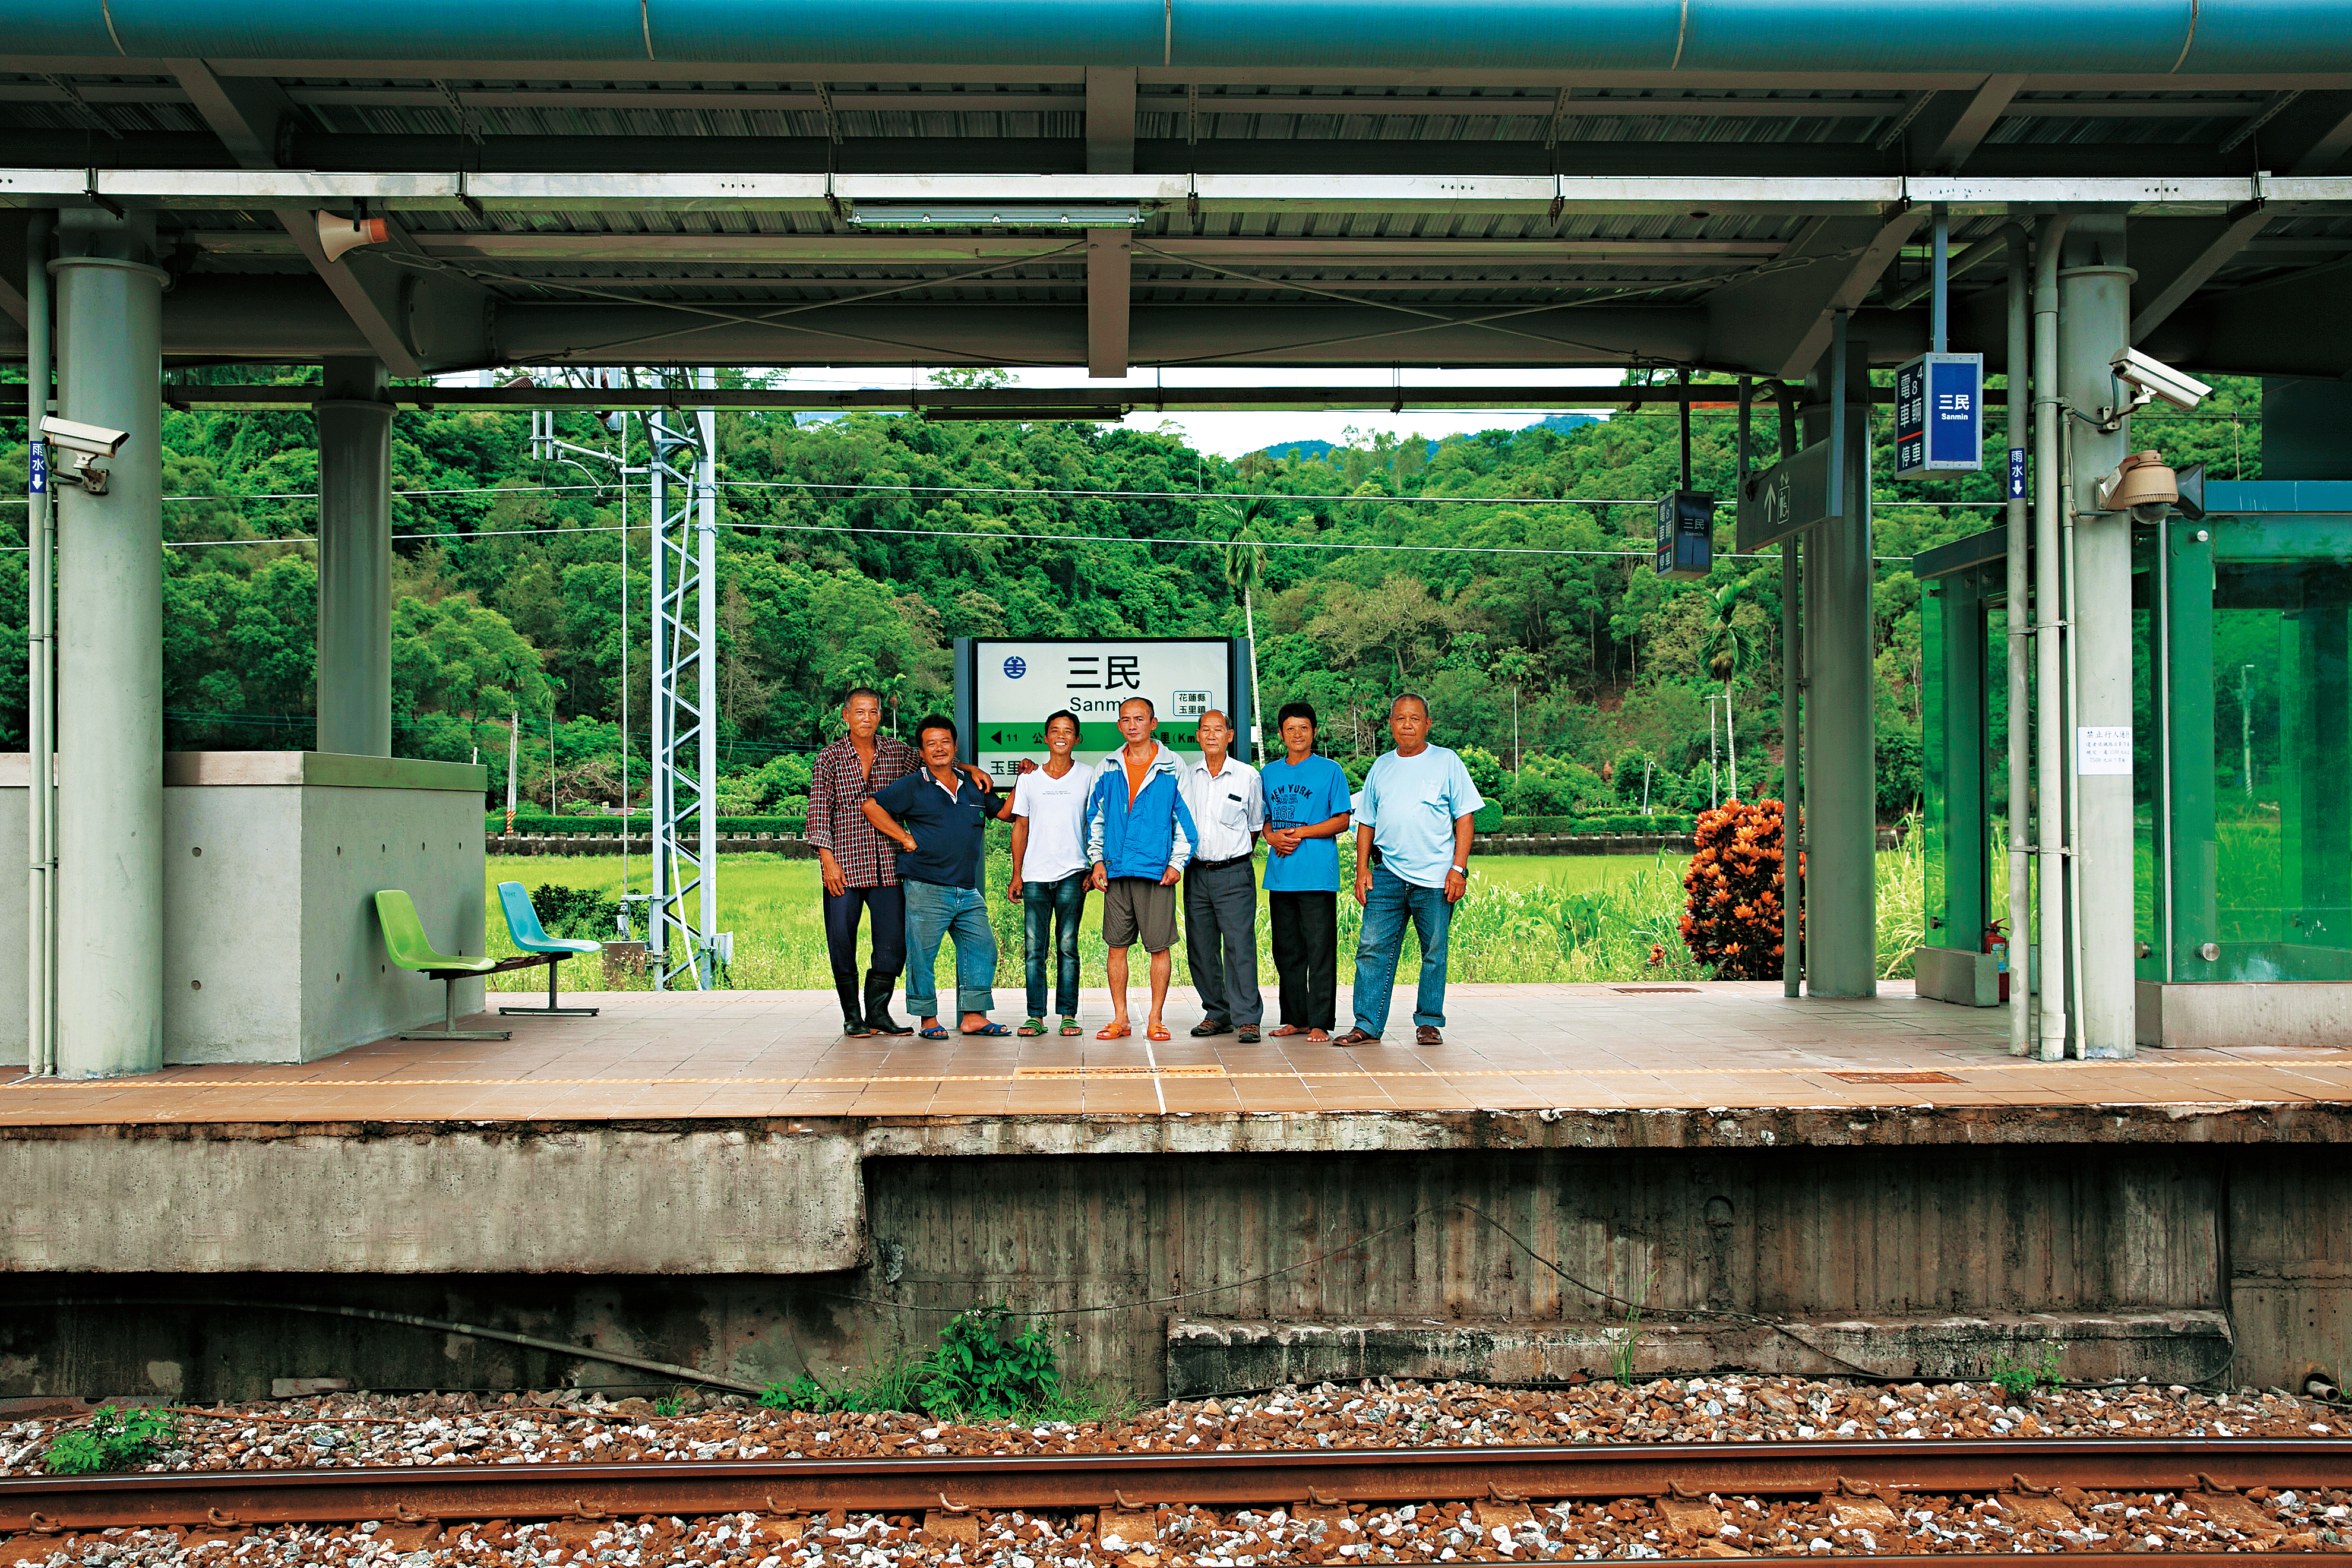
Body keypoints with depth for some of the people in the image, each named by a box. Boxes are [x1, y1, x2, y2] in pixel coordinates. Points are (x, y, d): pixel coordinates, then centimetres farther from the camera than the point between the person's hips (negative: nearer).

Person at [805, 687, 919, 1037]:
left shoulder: (898, 752, 8)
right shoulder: (830, 758, 2)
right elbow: (818, 812, -1)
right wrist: (828, 860, -9)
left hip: (887, 862, 2)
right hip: (843, 862, -2)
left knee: (894, 939, -1)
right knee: (842, 940, -2)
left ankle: (878, 1013, 12)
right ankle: (852, 1017, 9)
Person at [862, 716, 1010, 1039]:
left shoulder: (974, 785, 14)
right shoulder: (913, 786, 0)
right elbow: (871, 807, -1)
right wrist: (905, 838, -4)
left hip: (968, 892, 5)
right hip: (926, 890, -5)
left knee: (982, 949, 1)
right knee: (923, 955, -3)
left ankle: (973, 1016, 7)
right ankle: (928, 1019, 7)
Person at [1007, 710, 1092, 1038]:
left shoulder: (1087, 778, 7)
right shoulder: (1028, 779, 10)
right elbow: (1020, 827, 12)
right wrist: (1016, 873, 6)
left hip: (1072, 874, -1)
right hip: (1035, 874, 1)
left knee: (1067, 946, -2)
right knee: (1034, 947, -2)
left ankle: (1069, 1015, 2)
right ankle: (1036, 1016, 1)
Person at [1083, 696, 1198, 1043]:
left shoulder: (1171, 768, 3)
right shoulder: (1108, 769, 11)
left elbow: (1185, 819, 5)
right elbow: (1094, 818, 16)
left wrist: (1177, 862, -3)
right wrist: (1097, 860, 6)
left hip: (1157, 871, -2)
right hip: (1116, 871, 3)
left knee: (1159, 946, -2)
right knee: (1117, 945, 4)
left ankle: (1155, 1020, 6)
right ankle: (1120, 1019, 11)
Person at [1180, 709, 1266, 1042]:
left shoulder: (1247, 776, 2)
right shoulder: (1186, 777, 7)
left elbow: (1256, 824, 13)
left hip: (1234, 874, -3)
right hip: (1196, 874, 3)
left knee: (1240, 946, -9)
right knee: (1200, 948, 5)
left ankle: (1247, 1018, -5)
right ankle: (1217, 1013, 16)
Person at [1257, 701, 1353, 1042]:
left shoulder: (1330, 771, 2)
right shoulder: (1270, 773, 15)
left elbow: (1342, 821, -1)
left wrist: (1301, 832, -11)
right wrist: (1272, 836, -2)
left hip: (1317, 875, -5)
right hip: (1280, 875, 5)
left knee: (1320, 950, -6)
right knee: (1286, 950, 8)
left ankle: (1320, 1023, -3)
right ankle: (1294, 1019, 16)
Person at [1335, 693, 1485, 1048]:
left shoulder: (1447, 762, 3)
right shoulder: (1381, 768, 14)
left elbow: (1464, 818, 0)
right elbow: (1366, 823, 18)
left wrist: (1458, 869, -8)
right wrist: (1362, 869, 7)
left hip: (1435, 877, -3)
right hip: (1388, 873, 3)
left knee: (1434, 953, 2)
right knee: (1372, 948, -5)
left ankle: (1428, 1023, 13)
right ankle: (1367, 1026, -2)